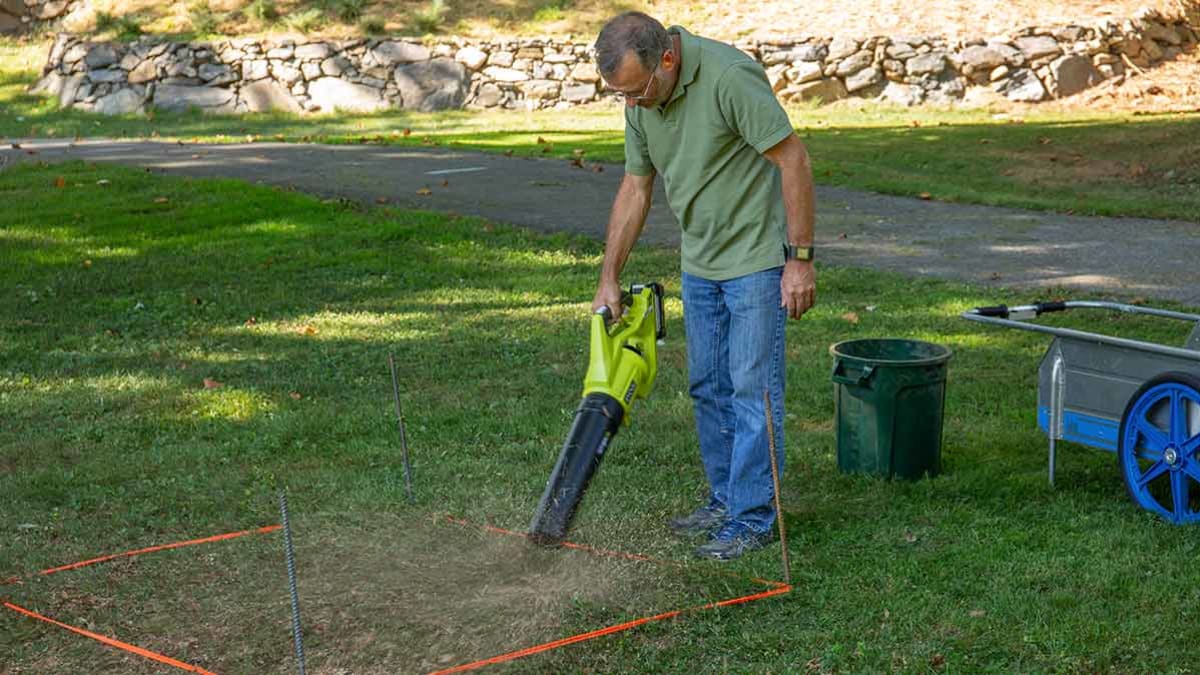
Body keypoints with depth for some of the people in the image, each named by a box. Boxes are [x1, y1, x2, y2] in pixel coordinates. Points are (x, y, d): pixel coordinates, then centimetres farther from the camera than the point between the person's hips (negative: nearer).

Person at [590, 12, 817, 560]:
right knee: (708, 387, 13)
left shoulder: (729, 77, -25)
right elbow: (635, 189, 9)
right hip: (700, 262, 8)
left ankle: (752, 519, 4)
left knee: (753, 388, -4)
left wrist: (800, 258, -21)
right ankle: (726, 500, 25)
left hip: (756, 258, -8)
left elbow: (793, 160, -22)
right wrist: (609, 278, 9)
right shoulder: (641, 101, 0)